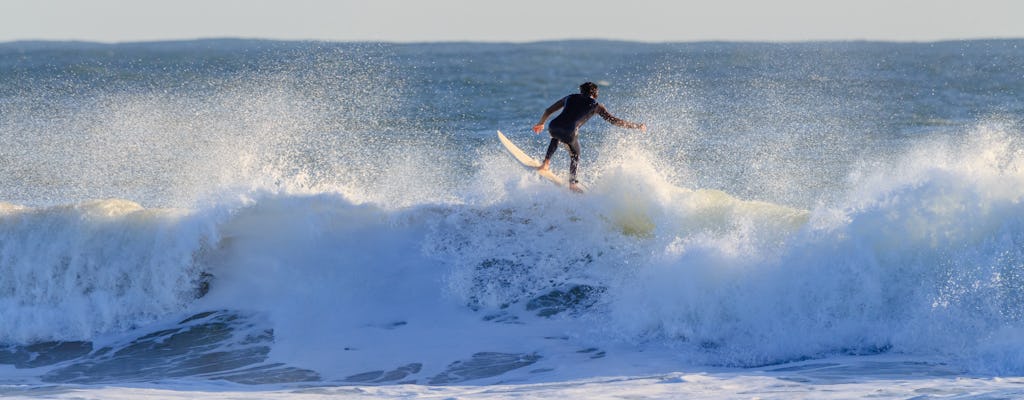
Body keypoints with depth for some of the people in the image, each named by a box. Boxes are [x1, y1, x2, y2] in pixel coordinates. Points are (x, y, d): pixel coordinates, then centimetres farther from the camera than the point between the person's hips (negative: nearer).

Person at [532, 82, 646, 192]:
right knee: (575, 156, 24)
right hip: (569, 132, -4)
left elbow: (548, 111, 34)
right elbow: (614, 120, 14)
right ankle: (572, 182, 12)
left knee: (556, 137, 40)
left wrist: (541, 123, 52)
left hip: (553, 127, 4)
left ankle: (546, 163, 33)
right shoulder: (596, 105, 17)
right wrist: (636, 126, 22)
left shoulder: (570, 98, 27)